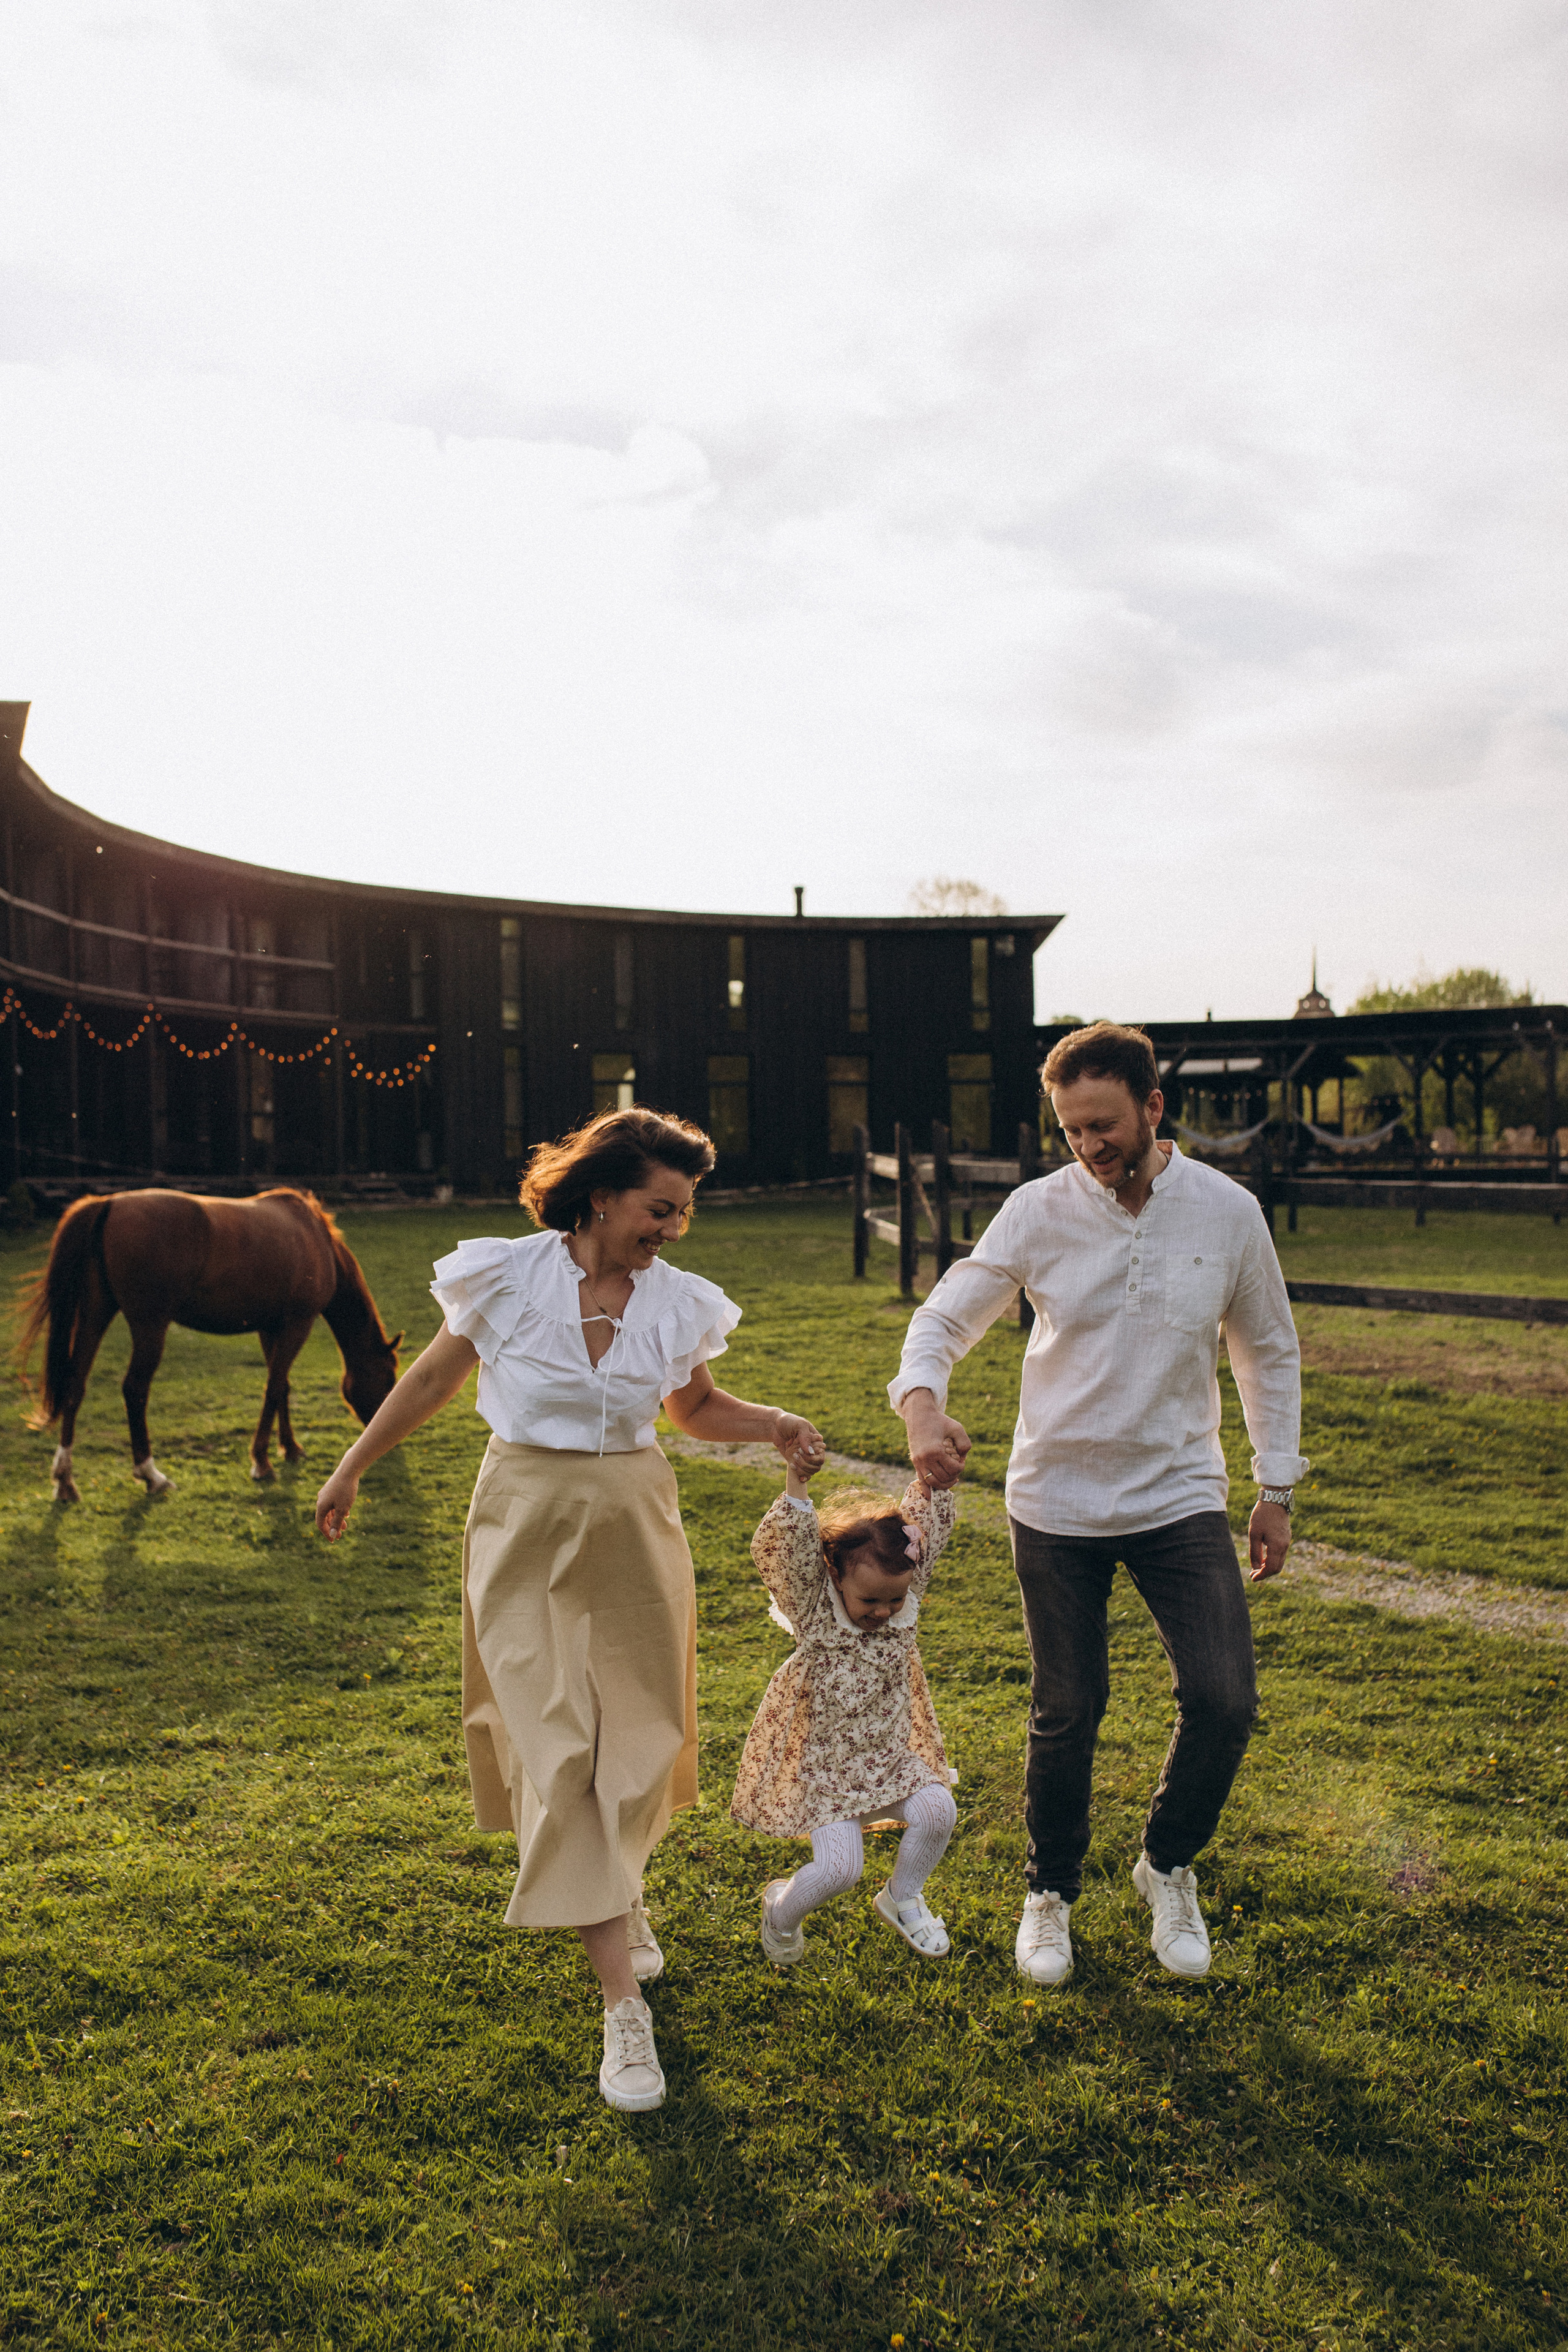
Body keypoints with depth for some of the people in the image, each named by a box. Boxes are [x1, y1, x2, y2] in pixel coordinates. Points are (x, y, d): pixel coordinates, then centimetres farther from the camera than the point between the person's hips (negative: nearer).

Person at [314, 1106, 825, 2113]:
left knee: (633, 1738, 12)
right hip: (525, 1528, -2)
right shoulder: (507, 1276, -11)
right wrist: (353, 1469, 13)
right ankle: (624, 2001, 1)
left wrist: (773, 1424, -6)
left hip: (632, 1527, 3)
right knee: (556, 1750, -6)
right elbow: (435, 1377, 4)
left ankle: (620, 1894, 45)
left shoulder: (681, 1303, -4)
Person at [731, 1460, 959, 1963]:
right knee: (839, 1868, -13)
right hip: (824, 1762, -4)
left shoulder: (904, 1593, -8)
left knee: (937, 1811, -18)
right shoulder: (812, 1607, -21)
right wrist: (796, 1486, -50)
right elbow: (790, 1551, -38)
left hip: (891, 1752, 5)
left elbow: (930, 1522, -9)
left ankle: (901, 1898, 14)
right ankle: (781, 1912, 22)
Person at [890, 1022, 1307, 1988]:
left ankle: (1168, 1866, 24)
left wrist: (1278, 1488, 9)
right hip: (1058, 1503, -1)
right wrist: (922, 1402, -26)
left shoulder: (1228, 1211, -5)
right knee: (1068, 1714, 7)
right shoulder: (1038, 1211, -9)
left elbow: (1270, 1352, 8)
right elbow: (943, 1317, -5)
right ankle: (1051, 1891, 34)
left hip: (1182, 1497, 1)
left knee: (1225, 1704, -6)